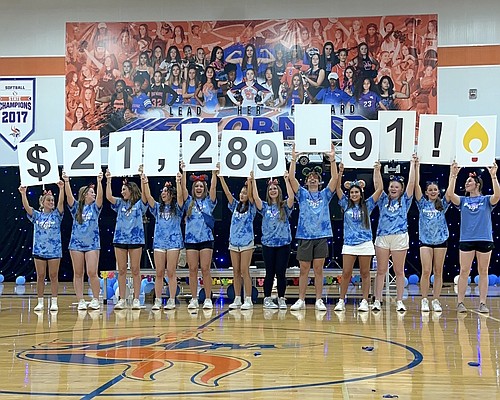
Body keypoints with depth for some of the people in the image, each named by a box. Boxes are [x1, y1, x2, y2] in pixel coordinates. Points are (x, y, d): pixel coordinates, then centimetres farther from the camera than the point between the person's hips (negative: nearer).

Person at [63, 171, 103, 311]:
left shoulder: (95, 207, 6)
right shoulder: (76, 207, 6)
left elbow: (100, 196, -11)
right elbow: (69, 196, -9)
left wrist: (99, 182, -25)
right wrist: (66, 182, -24)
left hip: (92, 244, -1)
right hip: (76, 243, 1)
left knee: (92, 273, -7)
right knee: (78, 274, 3)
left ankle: (95, 300, 5)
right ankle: (81, 301, 9)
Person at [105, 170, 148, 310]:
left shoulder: (140, 204, 4)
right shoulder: (120, 203, 12)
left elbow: (145, 195, -15)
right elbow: (109, 197, -2)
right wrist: (108, 181, -10)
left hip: (135, 239, -3)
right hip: (120, 239, 3)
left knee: (135, 270, 0)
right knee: (121, 270, 5)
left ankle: (136, 300, 4)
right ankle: (121, 300, 9)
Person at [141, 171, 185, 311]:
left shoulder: (177, 208, 6)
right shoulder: (158, 208, 14)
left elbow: (180, 196, -12)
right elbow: (148, 197, 1)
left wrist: (178, 182, -23)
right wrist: (145, 183, -10)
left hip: (173, 241, -3)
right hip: (159, 241, 3)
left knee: (171, 272, -3)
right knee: (159, 273, 3)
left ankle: (172, 301, 2)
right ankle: (157, 301, 7)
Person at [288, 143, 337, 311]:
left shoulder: (325, 194, 11)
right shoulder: (302, 194, 9)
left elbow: (335, 178, 0)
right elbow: (291, 177, -2)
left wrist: (332, 159, -9)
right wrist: (293, 159, -9)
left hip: (321, 236, 0)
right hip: (305, 236, 0)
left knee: (318, 269, 3)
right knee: (304, 269, 2)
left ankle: (319, 300, 8)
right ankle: (301, 300, 8)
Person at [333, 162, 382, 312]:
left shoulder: (367, 205, 6)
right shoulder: (346, 205, 8)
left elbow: (379, 189, 1)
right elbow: (338, 188, 1)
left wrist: (377, 172, -2)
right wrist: (340, 173, -10)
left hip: (365, 243, 0)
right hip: (349, 244, 1)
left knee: (365, 274, 4)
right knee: (346, 273, 0)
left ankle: (364, 302, 9)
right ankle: (341, 301, 6)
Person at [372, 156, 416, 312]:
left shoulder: (405, 200, 9)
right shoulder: (383, 200, 13)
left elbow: (411, 183, 3)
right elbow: (377, 184, 6)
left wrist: (412, 164, 2)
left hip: (400, 237, -1)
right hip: (382, 237, 1)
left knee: (399, 271, 4)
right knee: (381, 271, 3)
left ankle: (399, 302, 9)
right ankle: (377, 301, 5)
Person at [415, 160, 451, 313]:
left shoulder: (442, 204, 7)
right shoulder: (422, 203, 4)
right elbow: (416, 185, -4)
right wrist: (417, 167, -8)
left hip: (441, 240, 1)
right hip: (425, 240, -1)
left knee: (438, 272, 4)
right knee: (426, 271, -8)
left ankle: (436, 301, 9)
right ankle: (424, 301, 0)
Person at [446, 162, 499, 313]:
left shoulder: (486, 200, 5)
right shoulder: (463, 200, 10)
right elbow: (450, 194, -7)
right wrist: (453, 175, -10)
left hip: (484, 240, -1)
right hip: (466, 240, 1)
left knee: (483, 272, 4)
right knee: (464, 272, 0)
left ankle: (482, 304, 8)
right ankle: (460, 302, 4)